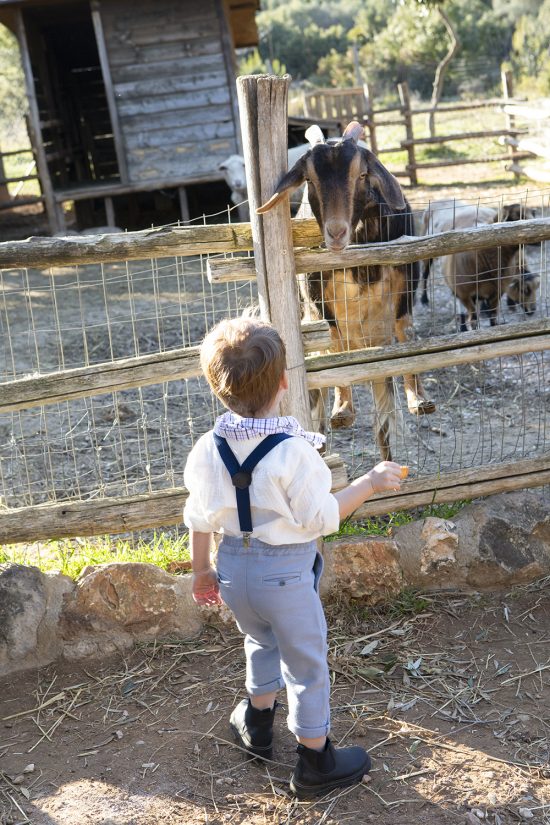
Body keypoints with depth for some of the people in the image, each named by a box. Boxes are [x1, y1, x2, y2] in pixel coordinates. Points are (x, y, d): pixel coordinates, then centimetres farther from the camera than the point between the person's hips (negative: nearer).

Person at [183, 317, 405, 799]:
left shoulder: (208, 450, -9)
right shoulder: (293, 451, -25)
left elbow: (199, 519, 0)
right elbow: (322, 518, -17)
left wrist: (202, 571, 15)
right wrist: (369, 484, -7)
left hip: (233, 568, 6)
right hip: (286, 576, -5)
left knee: (262, 642, 31)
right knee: (306, 665, 13)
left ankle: (258, 726, 50)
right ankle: (316, 765, 29)